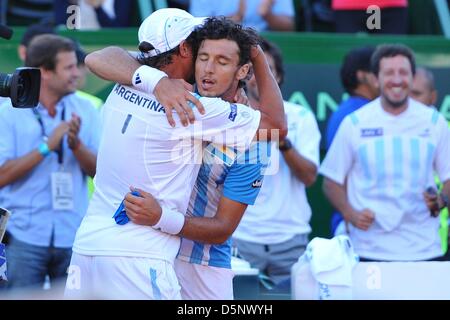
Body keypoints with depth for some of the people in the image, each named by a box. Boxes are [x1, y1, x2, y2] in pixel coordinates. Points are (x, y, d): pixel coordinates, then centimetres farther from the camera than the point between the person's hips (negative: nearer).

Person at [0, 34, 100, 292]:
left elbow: (100, 171, 3)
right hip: (25, 237, -2)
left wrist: (76, 145, -15)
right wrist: (46, 146, -17)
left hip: (74, 238, 3)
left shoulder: (85, 111, 5)